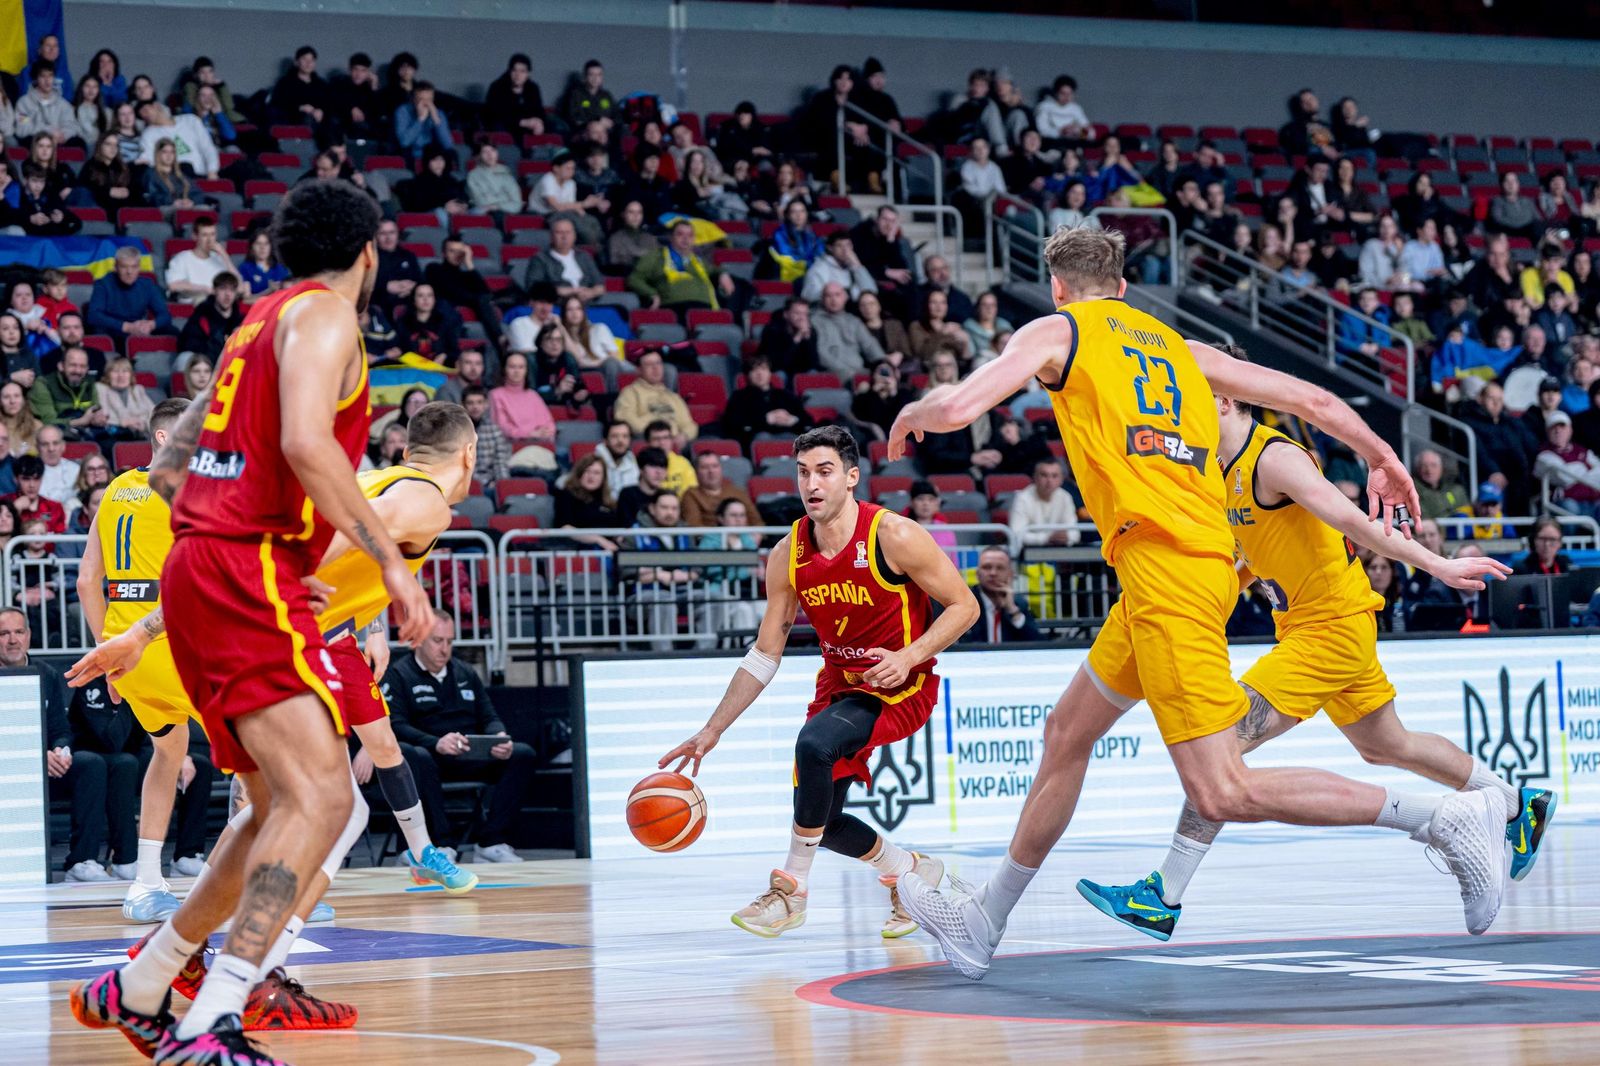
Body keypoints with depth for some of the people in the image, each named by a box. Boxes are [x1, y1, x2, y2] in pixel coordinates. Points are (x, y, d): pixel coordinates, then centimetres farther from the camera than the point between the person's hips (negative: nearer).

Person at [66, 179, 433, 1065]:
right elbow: (304, 442, -23)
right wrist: (389, 559, -22)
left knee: (291, 806, 17)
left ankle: (135, 991, 23)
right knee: (321, 799, -19)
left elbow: (167, 468, 27)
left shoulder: (262, 321, 23)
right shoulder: (325, 312, -4)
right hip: (245, 574, -10)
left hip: (200, 568, 10)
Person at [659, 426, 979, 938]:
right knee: (823, 820, 3)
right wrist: (712, 732, -1)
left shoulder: (894, 537, -20)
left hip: (899, 688, -7)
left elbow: (964, 606, -12)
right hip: (840, 683, 7)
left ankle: (792, 887, -18)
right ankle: (911, 871, 32)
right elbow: (765, 653, 3)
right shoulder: (788, 555, -4)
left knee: (814, 743, -32)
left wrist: (909, 656, -27)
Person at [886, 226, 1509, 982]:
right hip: (1204, 559, 9)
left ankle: (1446, 818, -15)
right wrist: (1382, 459, 38)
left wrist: (912, 415, 17)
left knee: (1222, 793, -12)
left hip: (1164, 566, -9)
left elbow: (956, 408, -7)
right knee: (1067, 734, 20)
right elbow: (1311, 399, 23)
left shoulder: (1057, 332, 6)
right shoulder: (1176, 347, 22)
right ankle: (983, 923, 30)